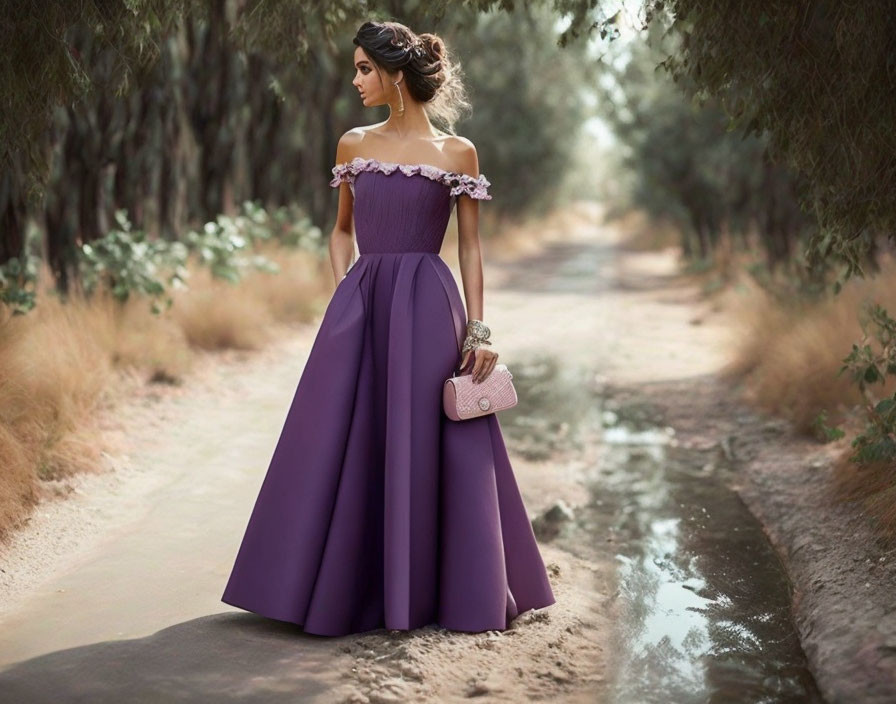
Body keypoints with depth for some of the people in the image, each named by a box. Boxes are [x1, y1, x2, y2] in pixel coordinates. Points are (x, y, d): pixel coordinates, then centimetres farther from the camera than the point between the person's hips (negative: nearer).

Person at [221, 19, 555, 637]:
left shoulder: (457, 153, 1)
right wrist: (345, 293, 5)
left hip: (426, 308, -3)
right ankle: (348, 586, 17)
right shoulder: (354, 145, 11)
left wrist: (478, 329, -5)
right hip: (359, 307, 4)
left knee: (425, 447, 0)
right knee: (347, 446, 4)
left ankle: (424, 588, 15)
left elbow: (470, 247, 2)